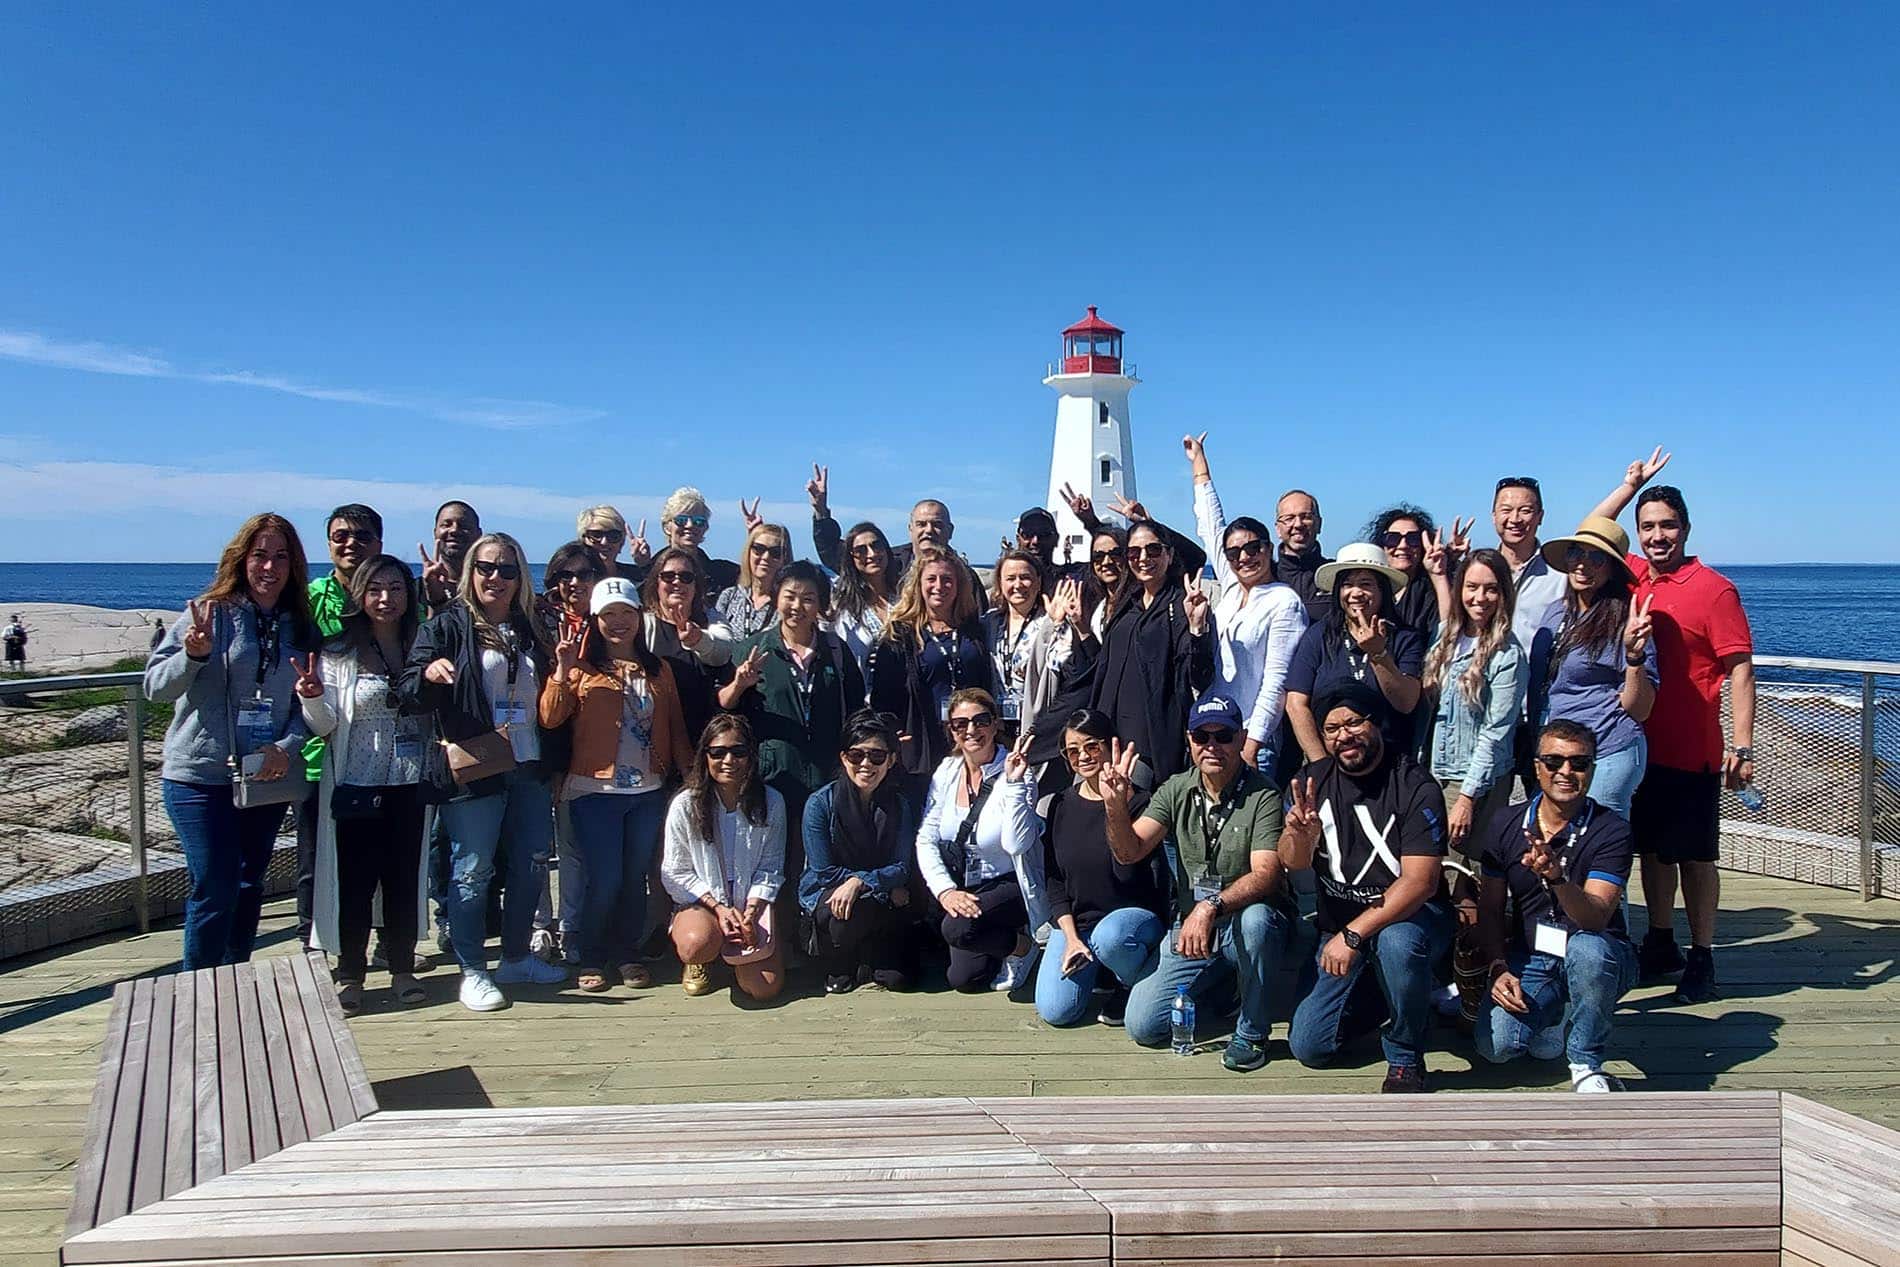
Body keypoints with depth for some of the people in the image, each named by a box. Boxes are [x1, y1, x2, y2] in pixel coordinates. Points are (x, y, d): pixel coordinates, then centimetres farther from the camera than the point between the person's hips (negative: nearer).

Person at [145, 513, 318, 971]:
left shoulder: (301, 627, 6)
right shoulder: (211, 612, -6)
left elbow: (307, 704, 6)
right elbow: (156, 687, -9)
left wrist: (287, 746, -11)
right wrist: (193, 655, -27)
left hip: (266, 778, 4)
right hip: (202, 775, -4)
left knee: (250, 887, 14)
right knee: (215, 892, -5)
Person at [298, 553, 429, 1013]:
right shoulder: (338, 653, -2)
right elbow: (325, 725, -4)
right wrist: (312, 698, -25)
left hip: (410, 785, 3)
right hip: (356, 785, -2)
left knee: (405, 878, 9)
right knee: (355, 880, 2)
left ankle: (402, 968, 22)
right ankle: (350, 975, 14)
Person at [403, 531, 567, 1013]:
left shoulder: (530, 629, 14)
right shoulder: (447, 626, -2)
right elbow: (412, 695, -9)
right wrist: (430, 672, -30)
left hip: (529, 769, 6)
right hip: (473, 771, -5)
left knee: (529, 865, 11)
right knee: (472, 870, -1)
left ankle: (516, 958, 26)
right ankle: (472, 971, 11)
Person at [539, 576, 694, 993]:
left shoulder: (658, 670, 12)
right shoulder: (584, 668, 0)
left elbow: (676, 728, 14)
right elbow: (550, 719, -11)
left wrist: (690, 772, 6)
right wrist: (563, 669, -22)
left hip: (648, 791, 3)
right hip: (596, 791, -3)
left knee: (636, 878, 9)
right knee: (603, 879, -3)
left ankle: (628, 955, 22)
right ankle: (590, 960, 13)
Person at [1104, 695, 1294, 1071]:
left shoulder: (1262, 796, -14)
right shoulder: (1176, 790, 0)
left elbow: (1266, 875, -25)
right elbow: (1129, 852, -9)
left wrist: (1211, 907, -40)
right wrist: (1116, 808, -29)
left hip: (1248, 926, -3)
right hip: (1189, 926, 4)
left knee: (1255, 917, -39)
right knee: (1142, 1026, -10)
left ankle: (1251, 1032, -14)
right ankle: (1217, 985, 19)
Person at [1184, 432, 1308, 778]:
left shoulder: (1284, 602, -6)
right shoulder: (1231, 589, 12)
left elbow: (1277, 681, -11)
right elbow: (1211, 526, 21)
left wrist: (1251, 745, -17)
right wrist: (1198, 459, 28)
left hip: (1255, 740, -6)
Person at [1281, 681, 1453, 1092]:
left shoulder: (1416, 787, -16)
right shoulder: (1312, 781, -1)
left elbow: (1421, 881, -23)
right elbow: (1293, 862, -9)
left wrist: (1353, 935, -30)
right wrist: (1301, 835, -34)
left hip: (1409, 915, -4)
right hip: (1338, 923, 4)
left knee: (1397, 942, -40)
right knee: (1309, 1048, -4)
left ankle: (1405, 1058, -14)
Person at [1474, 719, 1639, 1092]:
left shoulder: (1611, 831, -11)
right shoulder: (1506, 827, 0)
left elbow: (1596, 917, -24)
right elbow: (1490, 909, 5)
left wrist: (1558, 879, -43)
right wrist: (1499, 969, -9)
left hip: (1597, 959, -2)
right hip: (1528, 960, 2)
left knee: (1586, 949, -39)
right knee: (1496, 1044, -23)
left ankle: (1586, 1066, -14)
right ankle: (1554, 1017, 13)